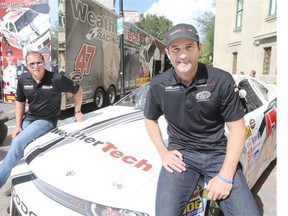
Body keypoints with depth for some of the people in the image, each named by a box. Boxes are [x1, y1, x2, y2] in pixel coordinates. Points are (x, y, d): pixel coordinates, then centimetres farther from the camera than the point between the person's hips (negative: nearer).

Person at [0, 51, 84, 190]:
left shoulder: (57, 79, -17)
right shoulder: (23, 80, -2)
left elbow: (78, 90, -3)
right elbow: (20, 102, 9)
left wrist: (77, 112, 0)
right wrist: (18, 126, 3)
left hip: (47, 120, -6)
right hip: (28, 118, 6)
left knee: (18, 143, -21)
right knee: (15, 145, -3)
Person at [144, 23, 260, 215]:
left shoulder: (222, 81, -10)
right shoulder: (158, 85, -4)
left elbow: (237, 128, -6)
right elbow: (150, 120, 11)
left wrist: (225, 176, -13)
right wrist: (163, 152, -2)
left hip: (218, 153, 0)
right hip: (180, 153, 1)